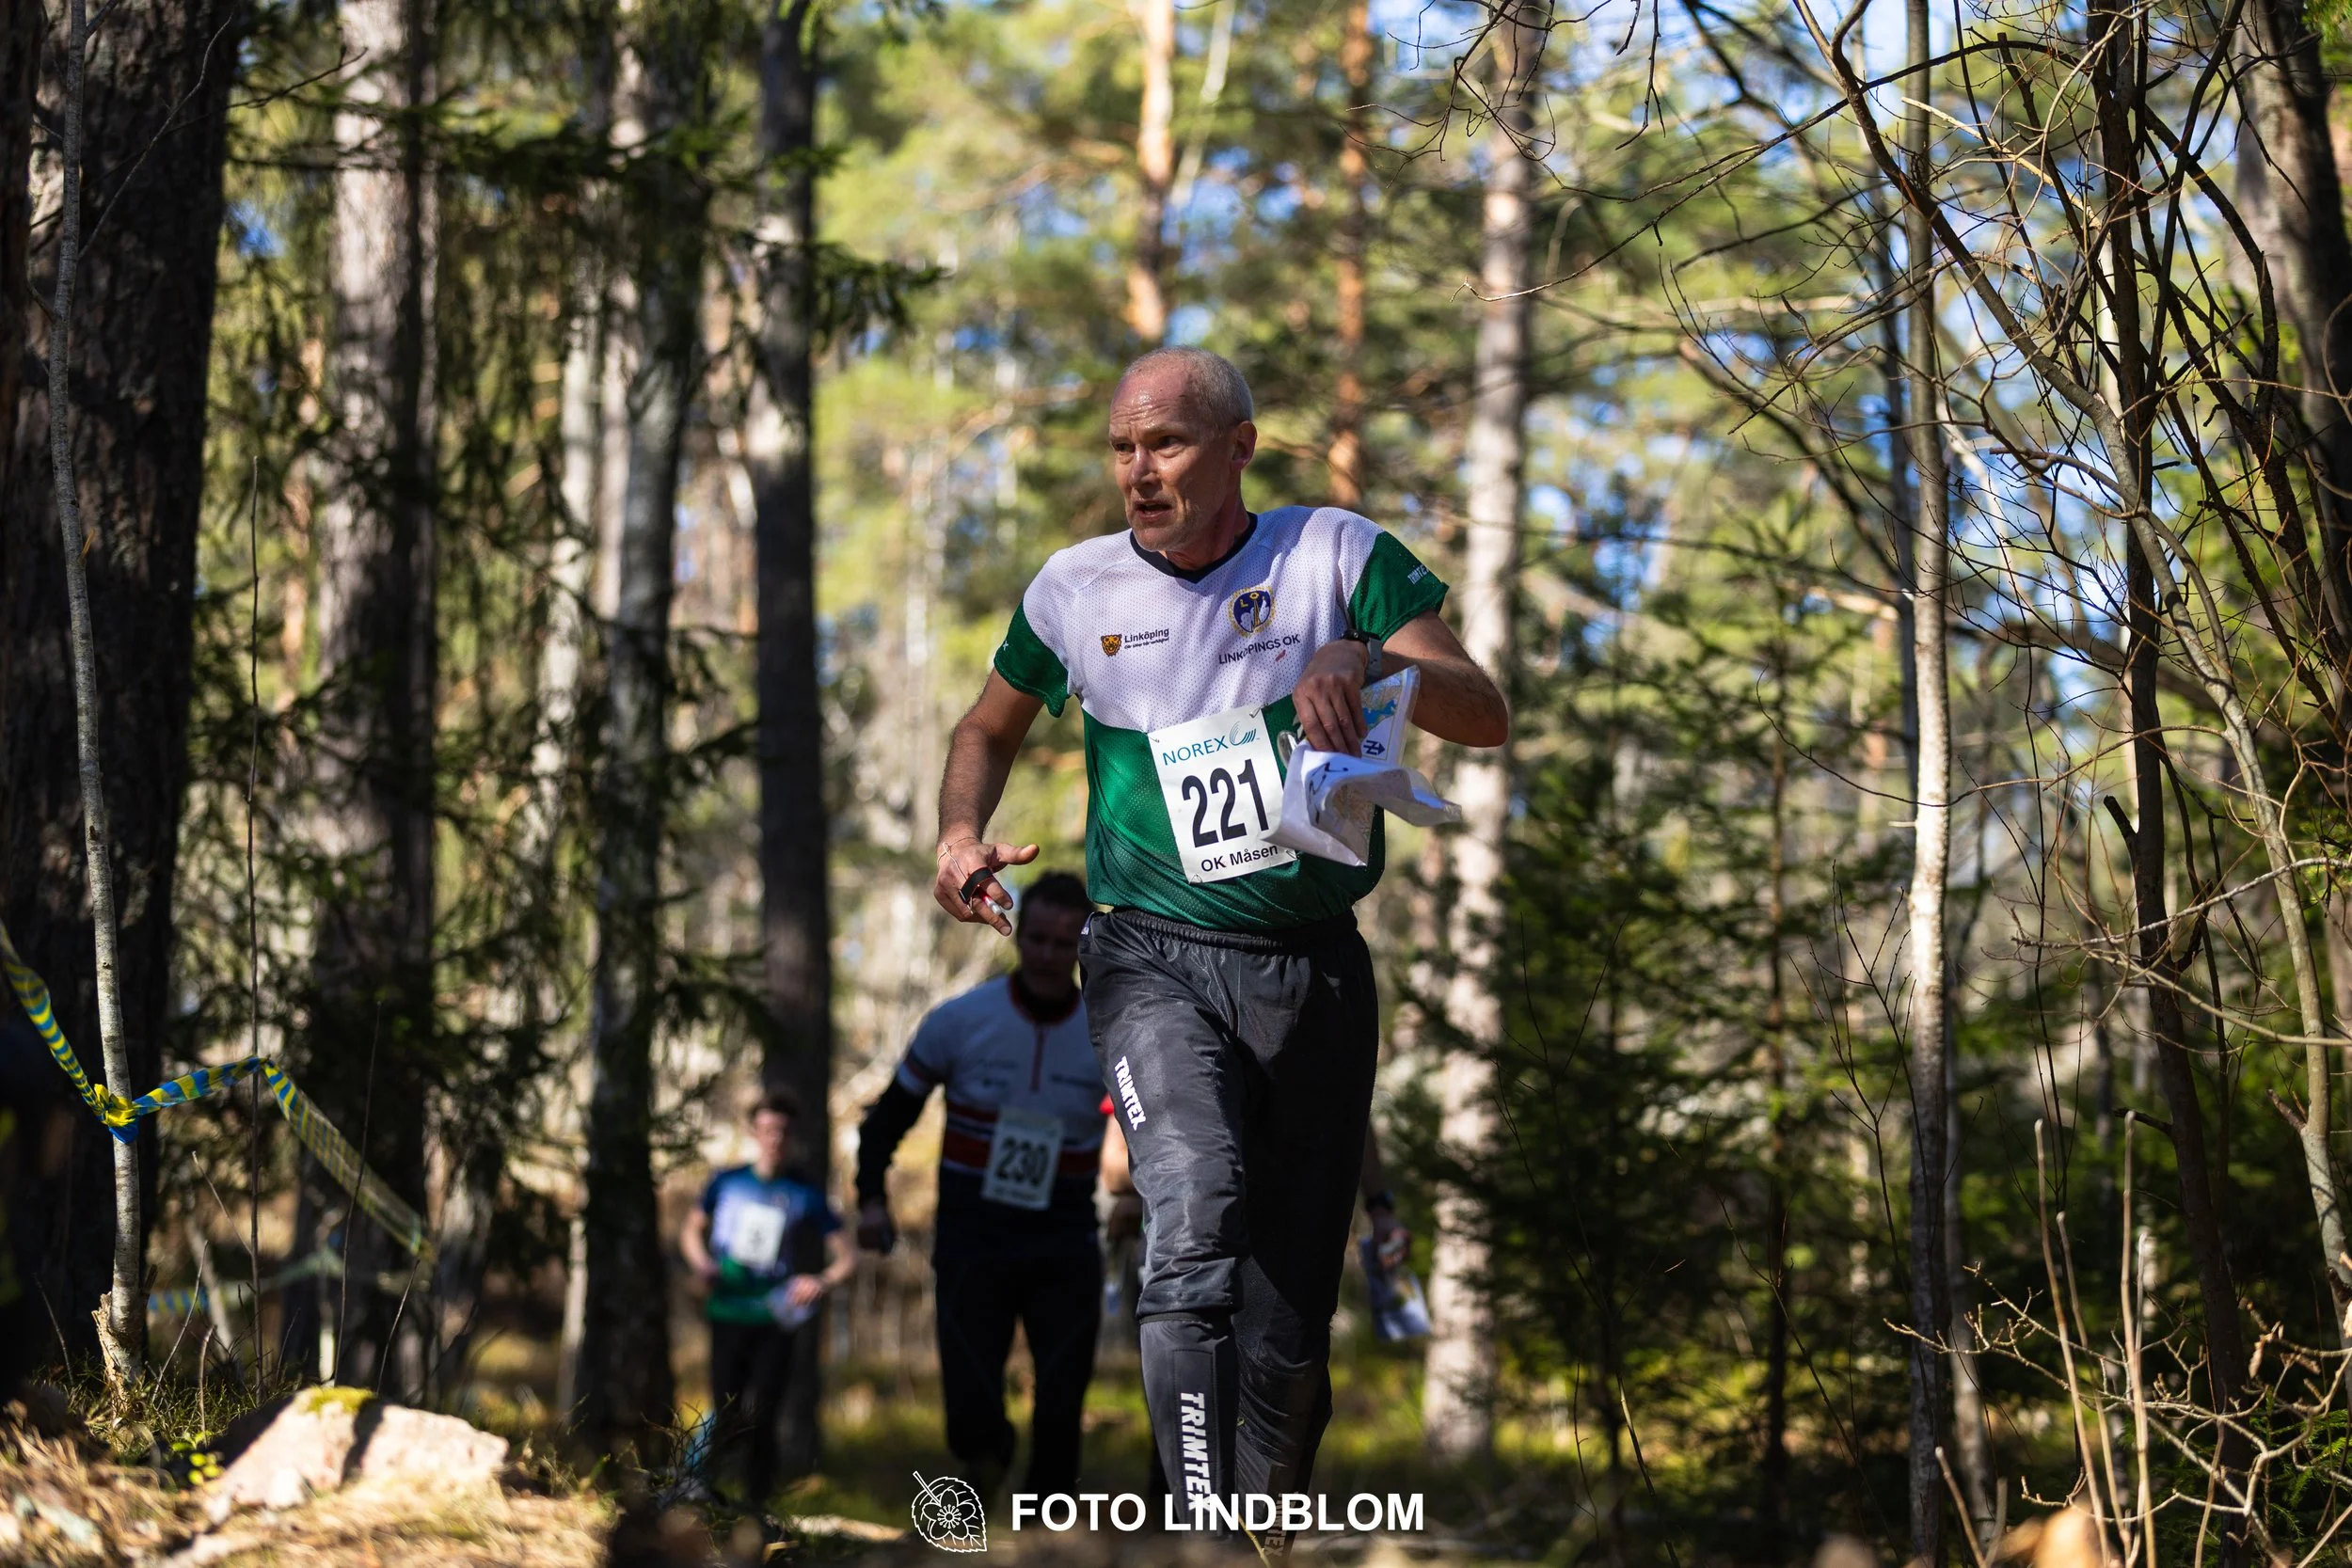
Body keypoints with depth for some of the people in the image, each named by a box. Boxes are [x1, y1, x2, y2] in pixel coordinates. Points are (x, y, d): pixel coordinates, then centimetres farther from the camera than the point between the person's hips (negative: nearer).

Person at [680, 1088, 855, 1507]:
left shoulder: (806, 1194, 1)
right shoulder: (728, 1182, 6)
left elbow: (845, 1256, 1)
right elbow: (692, 1231, 19)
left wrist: (822, 1281, -21)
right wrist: (701, 1262, -3)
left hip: (775, 1320, -1)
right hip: (727, 1315, 1)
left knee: (759, 1421, -9)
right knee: (726, 1421, 1)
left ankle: (754, 1505, 0)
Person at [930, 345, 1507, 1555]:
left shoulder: (1337, 556, 0)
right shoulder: (1077, 590, 5)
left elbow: (1485, 718, -7)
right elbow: (991, 728, 23)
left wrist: (1367, 660, -26)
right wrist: (960, 837, 3)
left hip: (1315, 966, 2)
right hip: (1155, 957, -1)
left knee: (1291, 1335, 4)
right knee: (1197, 1214, -29)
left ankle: (1272, 1536, 21)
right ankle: (1209, 1539, -33)